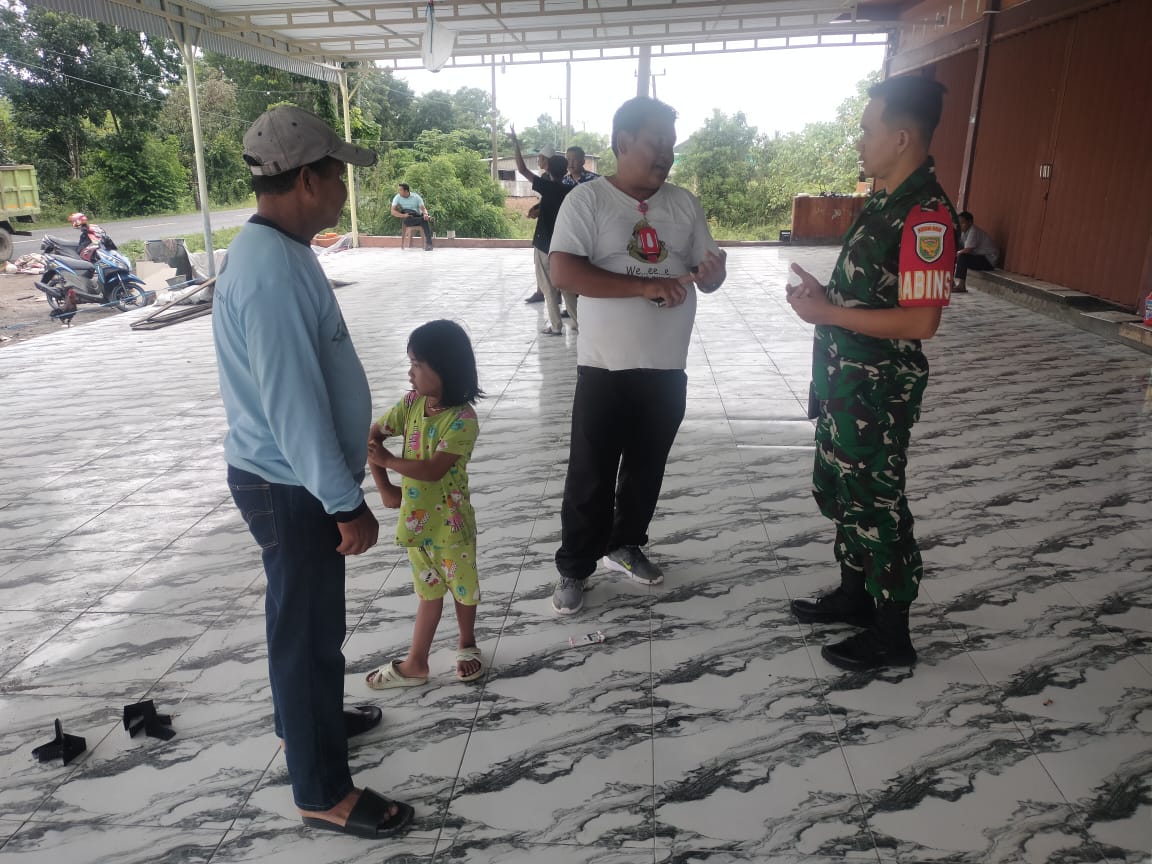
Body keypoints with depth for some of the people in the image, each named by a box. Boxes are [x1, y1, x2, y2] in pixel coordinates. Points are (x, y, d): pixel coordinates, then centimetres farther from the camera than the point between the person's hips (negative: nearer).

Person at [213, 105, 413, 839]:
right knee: (307, 628, 3)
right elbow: (291, 404, -27)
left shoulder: (279, 250, 8)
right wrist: (346, 502, -21)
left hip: (292, 477, 10)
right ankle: (324, 793, 20)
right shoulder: (272, 269, -25)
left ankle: (310, 718, 46)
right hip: (291, 486, -10)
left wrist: (339, 484, 21)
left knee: (309, 619, 25)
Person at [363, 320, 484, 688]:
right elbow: (372, 435, 2)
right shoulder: (411, 403, -5)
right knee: (429, 593, 20)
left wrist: (387, 460, -18)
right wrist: (384, 487, -6)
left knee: (463, 587, 18)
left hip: (450, 522, -5)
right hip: (415, 518, 5)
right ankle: (415, 664, 30)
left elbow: (433, 470, -28)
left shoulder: (463, 420, -23)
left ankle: (467, 644, 42)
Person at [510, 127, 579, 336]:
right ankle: (576, 322, 14)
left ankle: (556, 326, 4)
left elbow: (523, 169, -8)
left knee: (550, 287, 2)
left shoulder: (548, 187, -11)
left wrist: (516, 145, -1)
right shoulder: (570, 191, 2)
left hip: (545, 244, -5)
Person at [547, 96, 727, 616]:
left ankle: (625, 545, 37)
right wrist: (645, 286, -23)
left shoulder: (684, 204, 7)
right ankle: (574, 569, 20)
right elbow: (563, 273, -19)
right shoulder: (587, 199, -7)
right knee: (591, 475, 4)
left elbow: (707, 278, 10)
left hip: (667, 368, 5)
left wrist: (712, 272, -16)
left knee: (646, 469, 17)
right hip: (605, 368, -4)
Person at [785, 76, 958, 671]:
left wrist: (829, 312, -21)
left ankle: (891, 635, 20)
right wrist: (825, 296, 2)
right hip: (845, 380, 10)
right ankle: (854, 595, 39)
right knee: (841, 492, 20)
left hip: (879, 391, -10)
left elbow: (919, 320, -26)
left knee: (877, 505, 3)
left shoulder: (926, 214, -21)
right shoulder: (886, 199, 10)